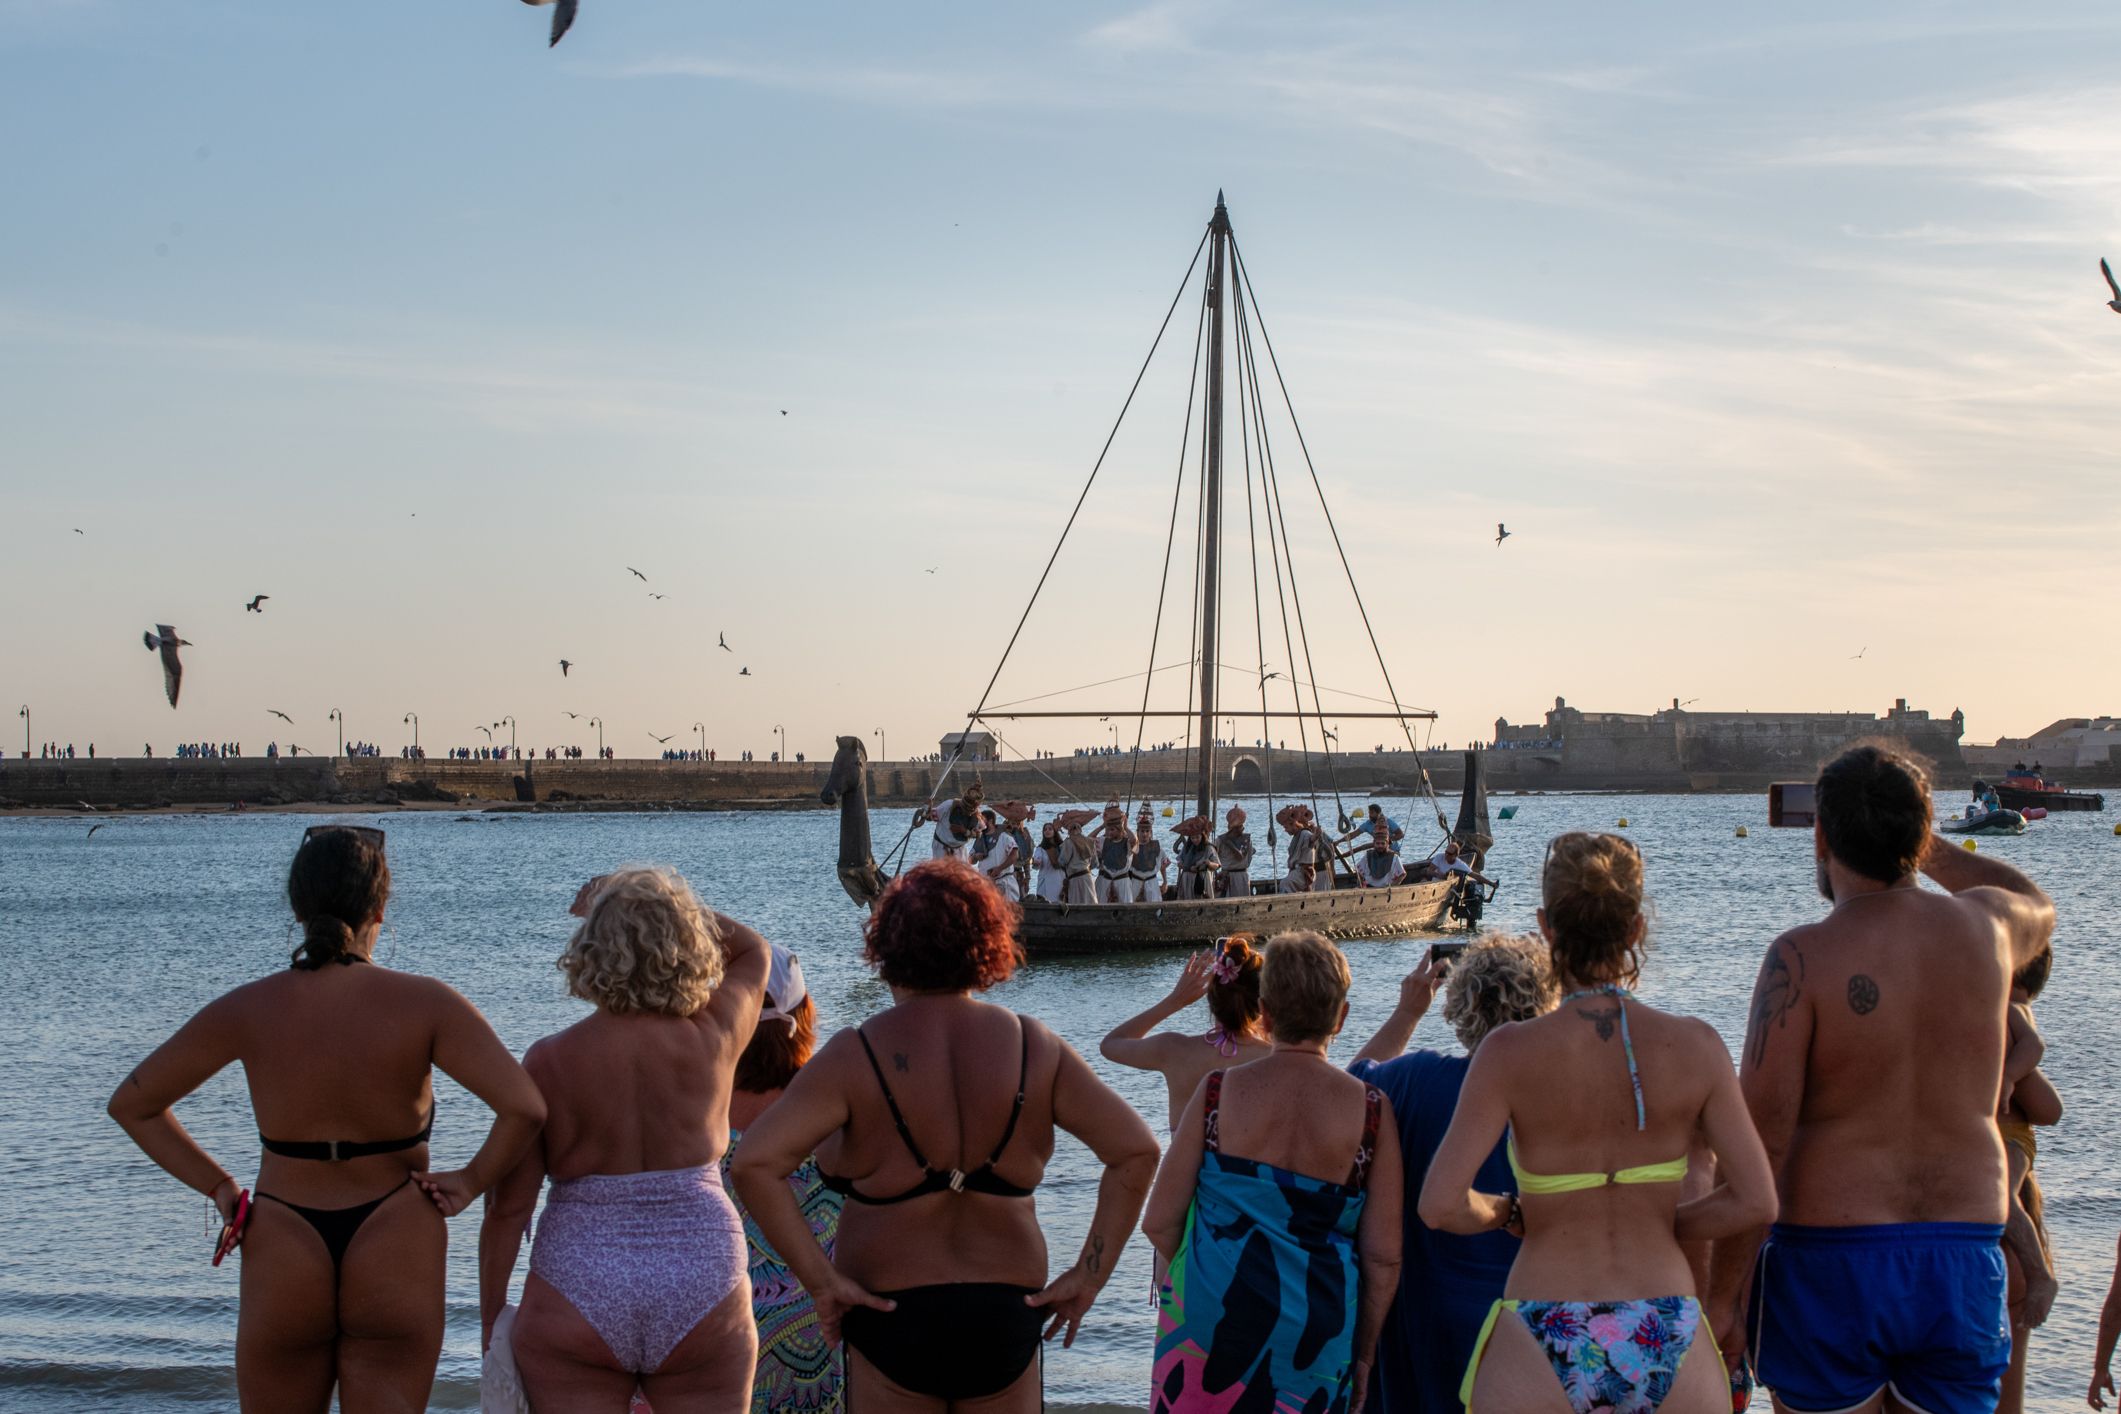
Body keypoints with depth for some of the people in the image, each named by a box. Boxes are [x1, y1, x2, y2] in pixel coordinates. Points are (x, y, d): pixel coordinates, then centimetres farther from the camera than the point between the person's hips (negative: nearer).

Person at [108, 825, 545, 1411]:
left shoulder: (248, 1011, -3)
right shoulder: (423, 1005, -10)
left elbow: (131, 1104, 6)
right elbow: (525, 1107, -19)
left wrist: (217, 1185, 8)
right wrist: (471, 1181, -4)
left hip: (283, 1259, 2)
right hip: (395, 1262, -1)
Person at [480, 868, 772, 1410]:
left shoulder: (549, 1062, -5)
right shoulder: (713, 1041, -2)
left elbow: (508, 1207, -5)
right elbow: (751, 949, 20)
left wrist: (491, 1318, 5)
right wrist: (664, 906, 16)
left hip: (577, 1301, -1)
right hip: (702, 1297, 1)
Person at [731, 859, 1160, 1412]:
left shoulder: (855, 1056, -10)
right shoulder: (1036, 1048, -2)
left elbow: (754, 1164, -20)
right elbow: (1137, 1151, -2)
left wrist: (821, 1280, -14)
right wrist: (1089, 1277, -1)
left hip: (891, 1315, -2)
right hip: (1007, 1315, 3)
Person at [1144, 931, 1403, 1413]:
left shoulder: (1218, 1092, -3)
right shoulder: (1371, 1109, -3)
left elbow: (1159, 1223, 0)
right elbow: (1383, 1257, -3)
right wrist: (1364, 1355, 10)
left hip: (1212, 1317, 0)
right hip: (1317, 1336, 0)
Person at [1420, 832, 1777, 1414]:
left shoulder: (1510, 1053, -8)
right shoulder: (1695, 1047, -3)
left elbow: (1441, 1203, -13)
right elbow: (1756, 1200, -1)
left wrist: (1503, 1213, 7)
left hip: (1543, 1351, -1)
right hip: (1669, 1343, 2)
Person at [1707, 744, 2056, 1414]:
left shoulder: (1802, 957, -12)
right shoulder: (1983, 928, 2)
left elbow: (1761, 1138, -15)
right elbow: (2037, 906, 30)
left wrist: (1724, 1295, -9)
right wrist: (1919, 843, 37)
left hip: (1831, 1263, -4)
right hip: (1966, 1264, 4)